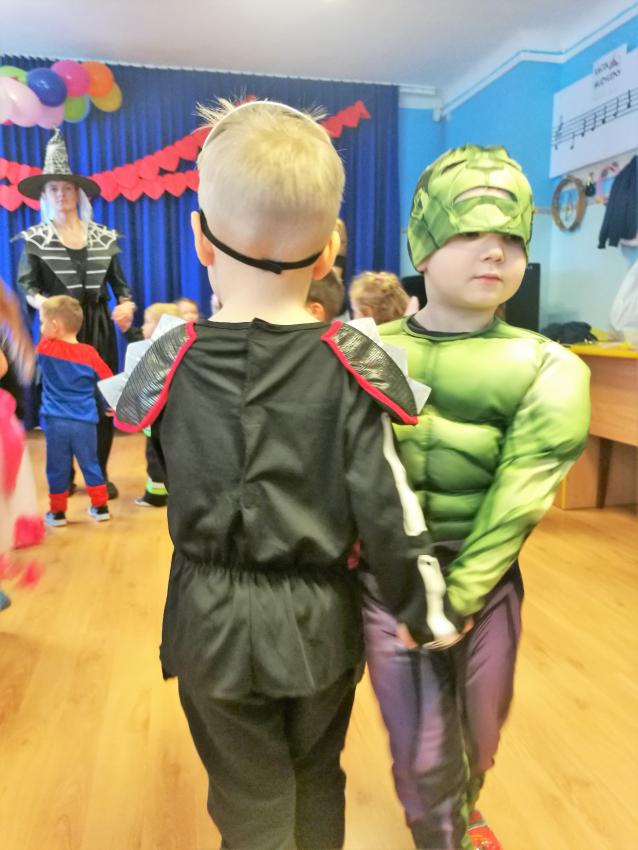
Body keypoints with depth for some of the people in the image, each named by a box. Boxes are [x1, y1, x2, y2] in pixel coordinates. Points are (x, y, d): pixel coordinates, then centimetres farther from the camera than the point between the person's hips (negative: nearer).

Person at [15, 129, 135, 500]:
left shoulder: (103, 236, 7)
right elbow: (27, 286, -1)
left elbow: (119, 280, 9)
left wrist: (126, 303, -11)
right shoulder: (35, 239, 2)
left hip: (99, 326, 2)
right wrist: (42, 302, -22)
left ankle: (100, 474, 14)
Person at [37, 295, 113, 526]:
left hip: (56, 422, -1)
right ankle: (100, 507, 19)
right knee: (90, 464, 13)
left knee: (57, 469, 10)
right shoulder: (89, 353, -3)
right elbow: (109, 382, 2)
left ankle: (57, 512, 19)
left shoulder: (45, 347, -5)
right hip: (84, 422, 1)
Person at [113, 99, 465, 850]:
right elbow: (387, 504, -14)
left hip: (213, 617, 0)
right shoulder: (352, 364, -16)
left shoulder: (171, 363, -13)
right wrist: (424, 608, 1)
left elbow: (125, 428, 7)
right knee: (318, 777, 28)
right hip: (320, 614, 1)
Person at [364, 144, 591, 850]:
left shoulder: (546, 371, -10)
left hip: (486, 586, 1)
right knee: (423, 755, 11)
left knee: (476, 740, 24)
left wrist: (454, 602, -14)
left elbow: (516, 509, -12)